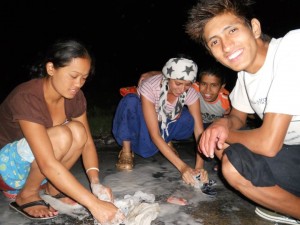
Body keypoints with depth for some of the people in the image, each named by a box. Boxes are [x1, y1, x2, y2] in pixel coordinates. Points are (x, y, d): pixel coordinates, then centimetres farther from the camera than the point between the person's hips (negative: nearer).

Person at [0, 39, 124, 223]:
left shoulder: (75, 96, -11)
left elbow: (87, 141, -9)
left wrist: (96, 182, -25)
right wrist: (94, 204, -43)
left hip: (36, 167, 6)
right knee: (61, 136, -32)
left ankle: (52, 188, -1)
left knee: (77, 131, -22)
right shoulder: (26, 98, -33)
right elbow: (48, 164, -40)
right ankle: (26, 195, -9)